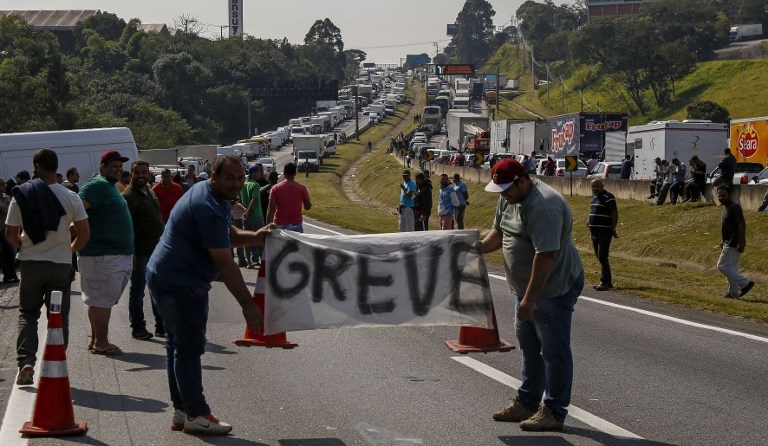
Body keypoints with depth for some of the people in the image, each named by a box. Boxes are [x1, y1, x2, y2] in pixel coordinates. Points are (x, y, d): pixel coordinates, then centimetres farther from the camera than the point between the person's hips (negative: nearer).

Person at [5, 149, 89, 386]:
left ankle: (26, 361, -5)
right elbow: (84, 234, -6)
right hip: (60, 265, 0)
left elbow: (11, 234, -2)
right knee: (59, 318, 10)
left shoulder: (22, 196, -6)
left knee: (27, 314, 13)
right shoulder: (70, 197, -6)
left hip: (31, 263, 0)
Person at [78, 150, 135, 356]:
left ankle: (96, 339, 21)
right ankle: (101, 342, -1)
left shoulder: (110, 186, 19)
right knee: (102, 300, -6)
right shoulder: (98, 185, -13)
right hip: (102, 254, -10)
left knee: (101, 300, 15)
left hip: (117, 253, 10)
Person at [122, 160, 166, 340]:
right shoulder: (127, 196, -12)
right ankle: (137, 327, 9)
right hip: (140, 251, -8)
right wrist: (130, 252, -23)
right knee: (137, 290, 2)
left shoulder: (151, 193, 15)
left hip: (157, 249, 8)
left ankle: (162, 326, 20)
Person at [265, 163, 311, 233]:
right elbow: (307, 207, 5)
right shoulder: (301, 188, -3)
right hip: (296, 225, -1)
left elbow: (271, 209, -7)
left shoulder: (275, 188, -3)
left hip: (279, 225, 1)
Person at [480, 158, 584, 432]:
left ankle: (554, 412, 6)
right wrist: (479, 248, -5)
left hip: (554, 288, -10)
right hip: (527, 287, 10)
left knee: (554, 350, -2)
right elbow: (499, 232, 15)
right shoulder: (509, 198, 3)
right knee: (529, 346, 18)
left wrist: (529, 299, -28)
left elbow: (545, 257, -30)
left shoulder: (543, 207, -28)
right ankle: (526, 404, 29)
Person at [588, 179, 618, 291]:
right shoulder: (594, 197, 16)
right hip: (595, 232, 9)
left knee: (602, 258, -11)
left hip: (605, 232, -9)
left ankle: (605, 282, -9)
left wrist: (613, 229, -18)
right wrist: (589, 220, 12)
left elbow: (614, 214, -15)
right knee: (600, 258, 12)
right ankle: (608, 282, 19)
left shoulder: (608, 197, -11)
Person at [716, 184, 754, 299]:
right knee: (731, 267, 13)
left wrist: (741, 243, -27)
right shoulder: (726, 207, 14)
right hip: (729, 242, 10)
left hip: (734, 243, -10)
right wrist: (723, 240, 24)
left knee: (722, 266, -9)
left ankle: (745, 283, -8)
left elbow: (742, 224, -23)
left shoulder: (734, 207, -17)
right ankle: (734, 292, 17)